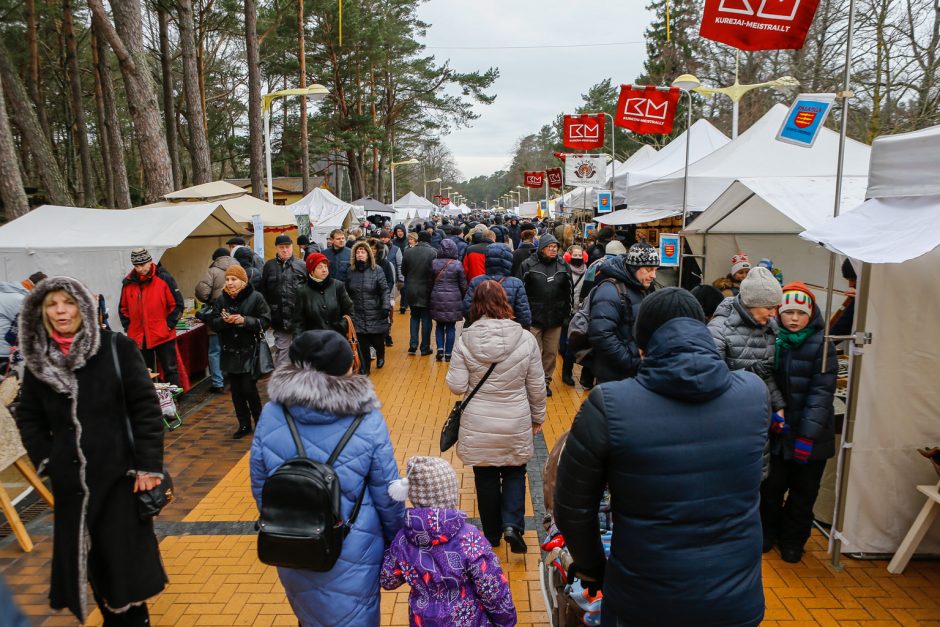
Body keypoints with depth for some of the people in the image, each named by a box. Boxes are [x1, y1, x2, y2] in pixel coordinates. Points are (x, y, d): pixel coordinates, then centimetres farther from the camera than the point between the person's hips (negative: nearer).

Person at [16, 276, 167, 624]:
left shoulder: (117, 348, -8)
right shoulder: (38, 360, 4)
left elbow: (146, 408, -9)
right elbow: (28, 417, 16)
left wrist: (149, 465, -13)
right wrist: (45, 460, 3)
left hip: (120, 474, -3)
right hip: (71, 480, 4)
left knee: (124, 554, 4)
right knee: (90, 556, 12)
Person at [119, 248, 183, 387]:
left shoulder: (164, 278, -6)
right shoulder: (128, 282, 6)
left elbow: (177, 304, -4)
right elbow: (123, 308, 16)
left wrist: (169, 324, -9)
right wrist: (127, 327, 6)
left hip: (163, 335, -4)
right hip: (138, 337, 4)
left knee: (170, 370, 4)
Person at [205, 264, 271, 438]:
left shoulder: (255, 297, -7)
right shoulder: (221, 299, 5)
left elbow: (265, 321, -10)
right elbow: (212, 323, 4)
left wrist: (244, 320, -23)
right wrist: (223, 320, -18)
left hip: (250, 350, -4)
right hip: (230, 351, 4)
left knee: (248, 388, -6)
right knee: (236, 390, 9)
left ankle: (259, 422, 15)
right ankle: (244, 425, 22)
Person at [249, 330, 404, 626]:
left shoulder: (271, 414, -12)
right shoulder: (368, 422, -20)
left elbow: (259, 486, 0)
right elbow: (387, 495, -11)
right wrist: (396, 542, 7)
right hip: (352, 553, -3)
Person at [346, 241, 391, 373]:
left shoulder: (377, 271, -5)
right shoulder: (351, 271, 3)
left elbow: (385, 290, -7)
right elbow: (347, 292, 9)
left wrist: (386, 307, -17)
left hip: (376, 314, -2)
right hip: (358, 314, 2)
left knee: (377, 341, 8)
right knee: (362, 344, 1)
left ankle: (380, 357, 42)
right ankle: (364, 368, 20)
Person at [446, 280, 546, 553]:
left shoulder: (465, 340, -13)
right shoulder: (526, 339, -11)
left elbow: (456, 386, -11)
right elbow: (537, 386, -3)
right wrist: (537, 417, 12)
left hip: (478, 425, 0)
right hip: (516, 425, 0)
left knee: (486, 478, 18)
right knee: (515, 473, 21)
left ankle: (492, 534, 31)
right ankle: (512, 525, 4)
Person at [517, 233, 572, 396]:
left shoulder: (564, 266, 5)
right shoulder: (528, 265, -5)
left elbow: (569, 292, 10)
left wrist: (568, 315, 9)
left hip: (556, 318, 3)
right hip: (533, 317, -3)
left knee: (551, 352, 11)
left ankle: (545, 381, 27)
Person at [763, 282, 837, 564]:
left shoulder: (821, 345, -9)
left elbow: (822, 392, -14)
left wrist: (807, 435, -19)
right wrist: (771, 413, -14)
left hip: (811, 436, -2)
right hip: (777, 432, 2)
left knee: (803, 492, 13)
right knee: (771, 487, 12)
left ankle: (793, 540, 33)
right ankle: (768, 532, 34)